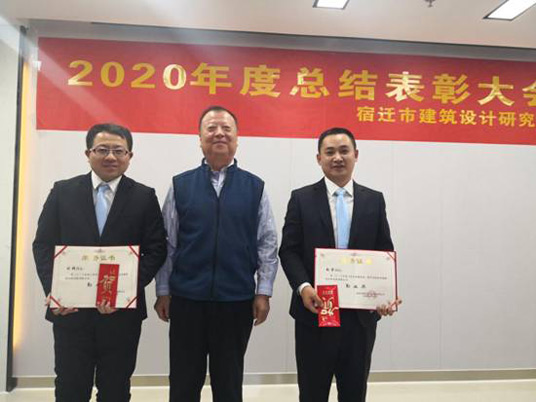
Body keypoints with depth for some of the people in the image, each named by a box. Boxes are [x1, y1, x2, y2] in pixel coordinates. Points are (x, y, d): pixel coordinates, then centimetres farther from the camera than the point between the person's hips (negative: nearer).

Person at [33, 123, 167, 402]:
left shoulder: (144, 197, 1)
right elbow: (43, 245, 4)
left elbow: (156, 250, -3)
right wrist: (52, 291, -10)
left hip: (122, 311, 0)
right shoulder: (63, 191, 5)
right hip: (69, 310, 1)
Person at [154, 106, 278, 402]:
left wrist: (263, 292, -3)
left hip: (237, 300, 0)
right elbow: (166, 243, 3)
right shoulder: (180, 185, 2)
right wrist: (162, 291, 2)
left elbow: (267, 244, 1)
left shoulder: (255, 187, 1)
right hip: (186, 298, 0)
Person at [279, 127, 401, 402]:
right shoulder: (302, 198, 1)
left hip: (362, 312, 2)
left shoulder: (374, 200, 7)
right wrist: (303, 287, -19)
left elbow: (385, 253, 6)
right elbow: (289, 250, -3)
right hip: (314, 310, -1)